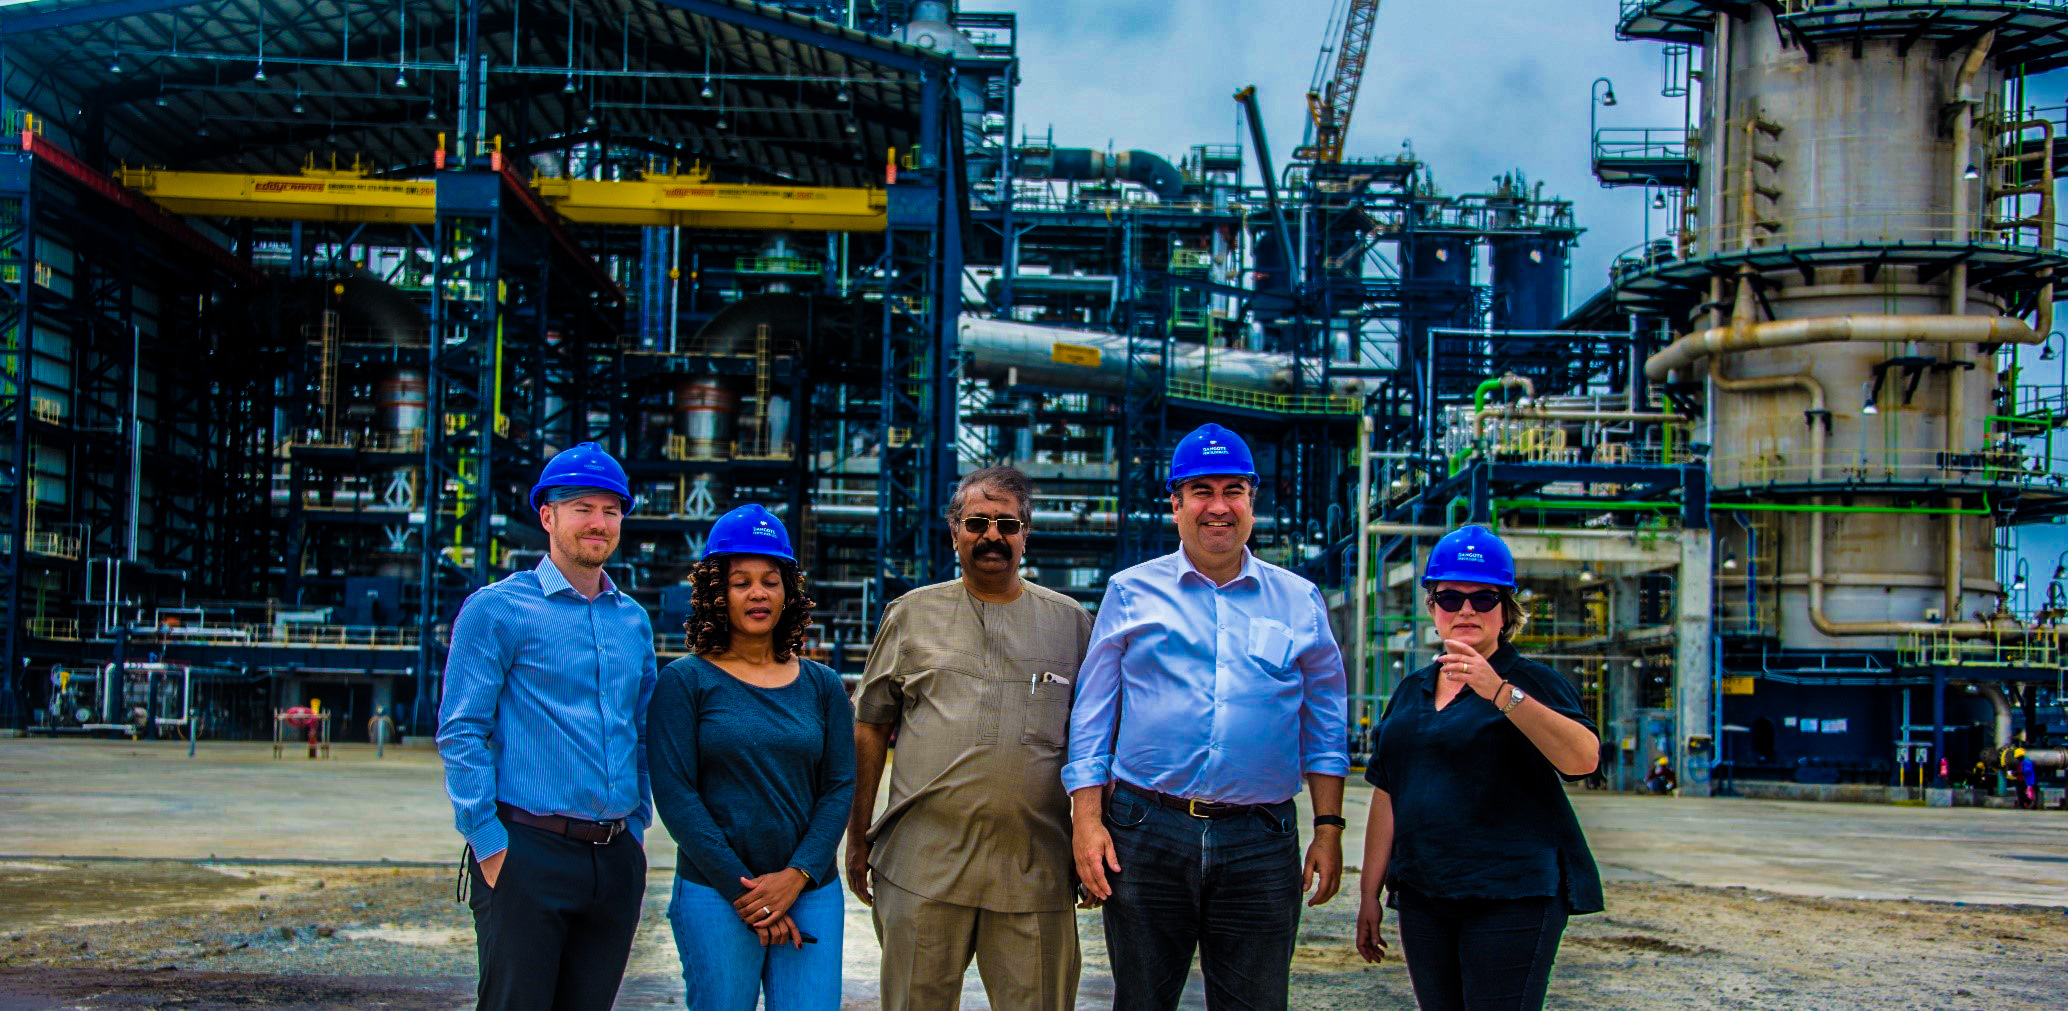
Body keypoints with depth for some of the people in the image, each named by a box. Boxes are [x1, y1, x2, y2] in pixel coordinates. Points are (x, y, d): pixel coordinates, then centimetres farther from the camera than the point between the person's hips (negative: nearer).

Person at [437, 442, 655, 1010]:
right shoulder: (497, 609, -3)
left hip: (617, 857, 5)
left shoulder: (634, 621, 14)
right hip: (529, 852, -5)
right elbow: (461, 733, -7)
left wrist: (635, 830, 12)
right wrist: (490, 846, -12)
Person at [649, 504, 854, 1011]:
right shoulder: (685, 681, 1)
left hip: (811, 891, 2)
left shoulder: (822, 685, 10)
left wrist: (797, 876, -9)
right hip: (715, 894, -2)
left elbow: (840, 788, 5)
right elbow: (674, 792, -5)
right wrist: (743, 889, -10)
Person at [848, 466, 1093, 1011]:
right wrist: (857, 836, 8)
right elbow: (871, 727, 12)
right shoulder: (912, 613, 10)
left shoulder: (1070, 621, 10)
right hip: (922, 869, 0)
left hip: (1035, 874, 0)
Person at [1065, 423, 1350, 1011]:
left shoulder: (1299, 602, 10)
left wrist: (1328, 828, 5)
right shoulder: (1131, 593, 6)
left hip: (1260, 847, 1)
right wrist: (1086, 819, -3)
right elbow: (1092, 714, 6)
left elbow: (1325, 725, 12)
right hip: (1145, 836, 0)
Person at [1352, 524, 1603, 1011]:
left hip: (1512, 897, -5)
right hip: (1424, 897, 6)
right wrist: (1369, 894, 14)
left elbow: (1583, 759, -19)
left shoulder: (1533, 682, -1)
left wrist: (1500, 693, -28)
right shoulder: (1411, 693, 16)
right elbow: (1387, 795, 17)